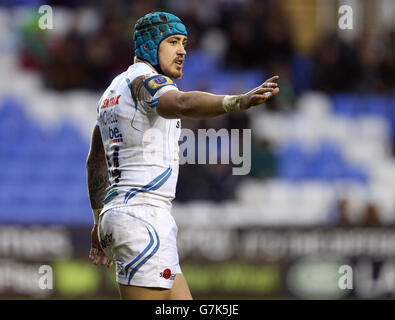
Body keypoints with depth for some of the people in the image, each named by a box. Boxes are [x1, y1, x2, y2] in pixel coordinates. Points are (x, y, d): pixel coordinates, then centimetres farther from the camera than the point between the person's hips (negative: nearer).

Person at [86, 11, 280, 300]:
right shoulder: (146, 80, -9)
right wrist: (238, 101, -49)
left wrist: (100, 221, 36)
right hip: (144, 216, -10)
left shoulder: (114, 90, 21)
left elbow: (95, 162, 29)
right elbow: (182, 103, -34)